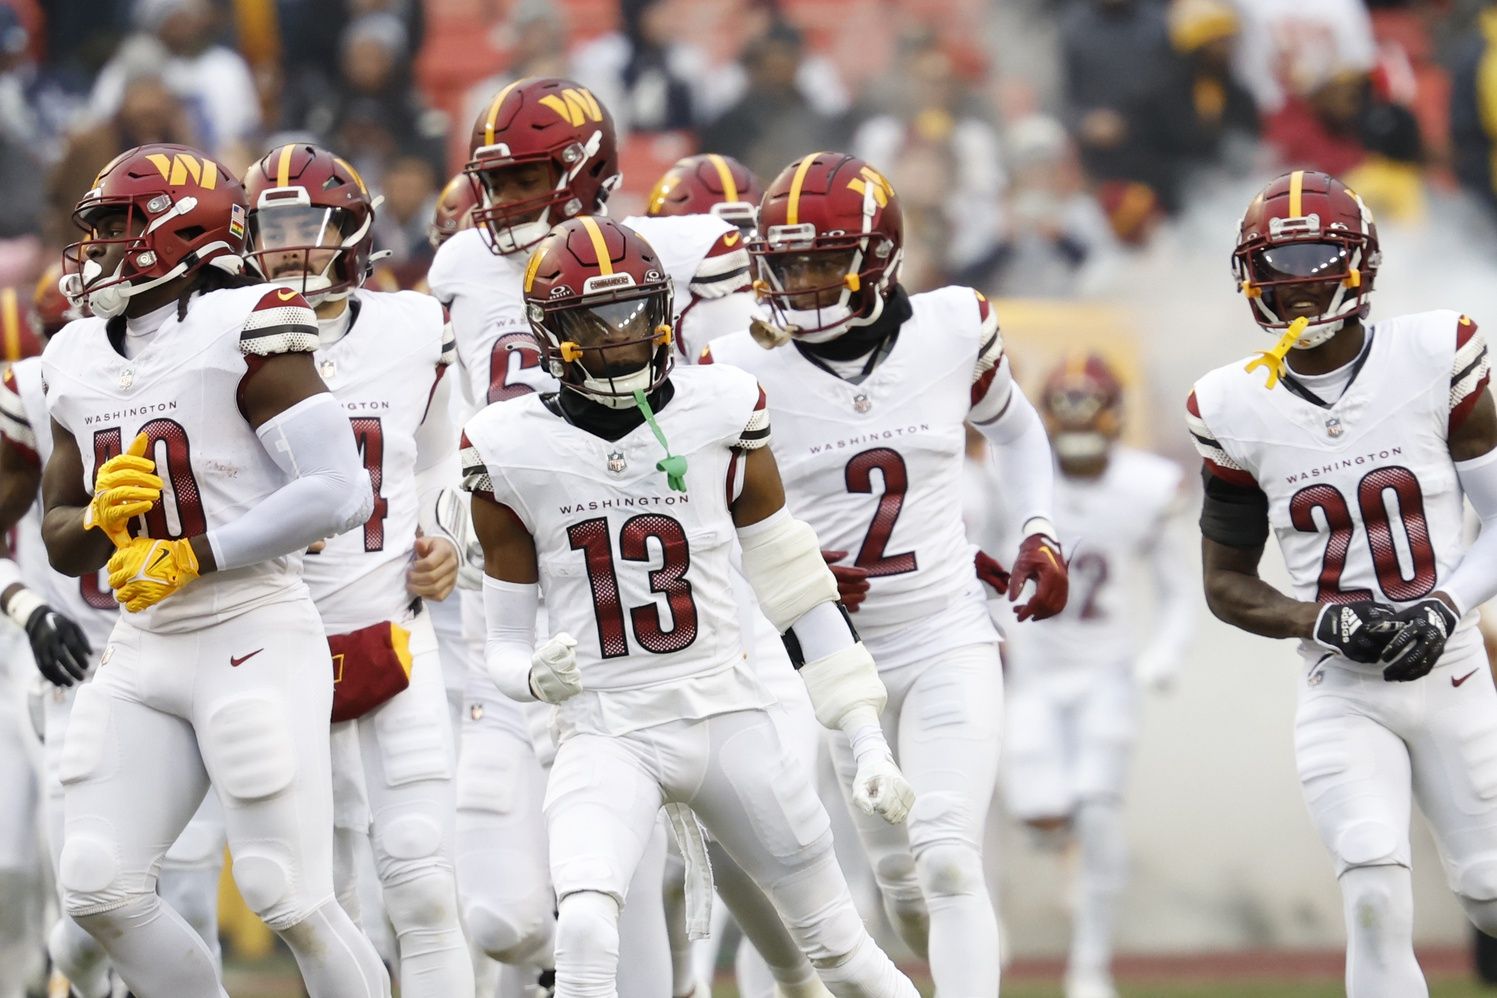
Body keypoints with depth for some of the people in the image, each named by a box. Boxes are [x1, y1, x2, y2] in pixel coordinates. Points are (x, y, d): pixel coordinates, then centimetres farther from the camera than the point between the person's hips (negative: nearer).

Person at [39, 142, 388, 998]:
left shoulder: (241, 334, -11)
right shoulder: (82, 362, 12)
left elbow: (341, 493, -19)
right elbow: (60, 544, 18)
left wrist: (196, 556, -17)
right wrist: (98, 518, -6)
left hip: (254, 638, -7)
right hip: (145, 650, 7)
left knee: (288, 896, -8)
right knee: (100, 887, -3)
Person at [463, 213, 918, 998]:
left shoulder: (720, 417, -1)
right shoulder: (512, 453, -3)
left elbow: (798, 591, 7)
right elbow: (502, 644, 5)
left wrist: (867, 737, 4)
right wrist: (536, 675, -20)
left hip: (728, 719, 2)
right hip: (606, 735, -2)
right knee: (585, 928, -29)